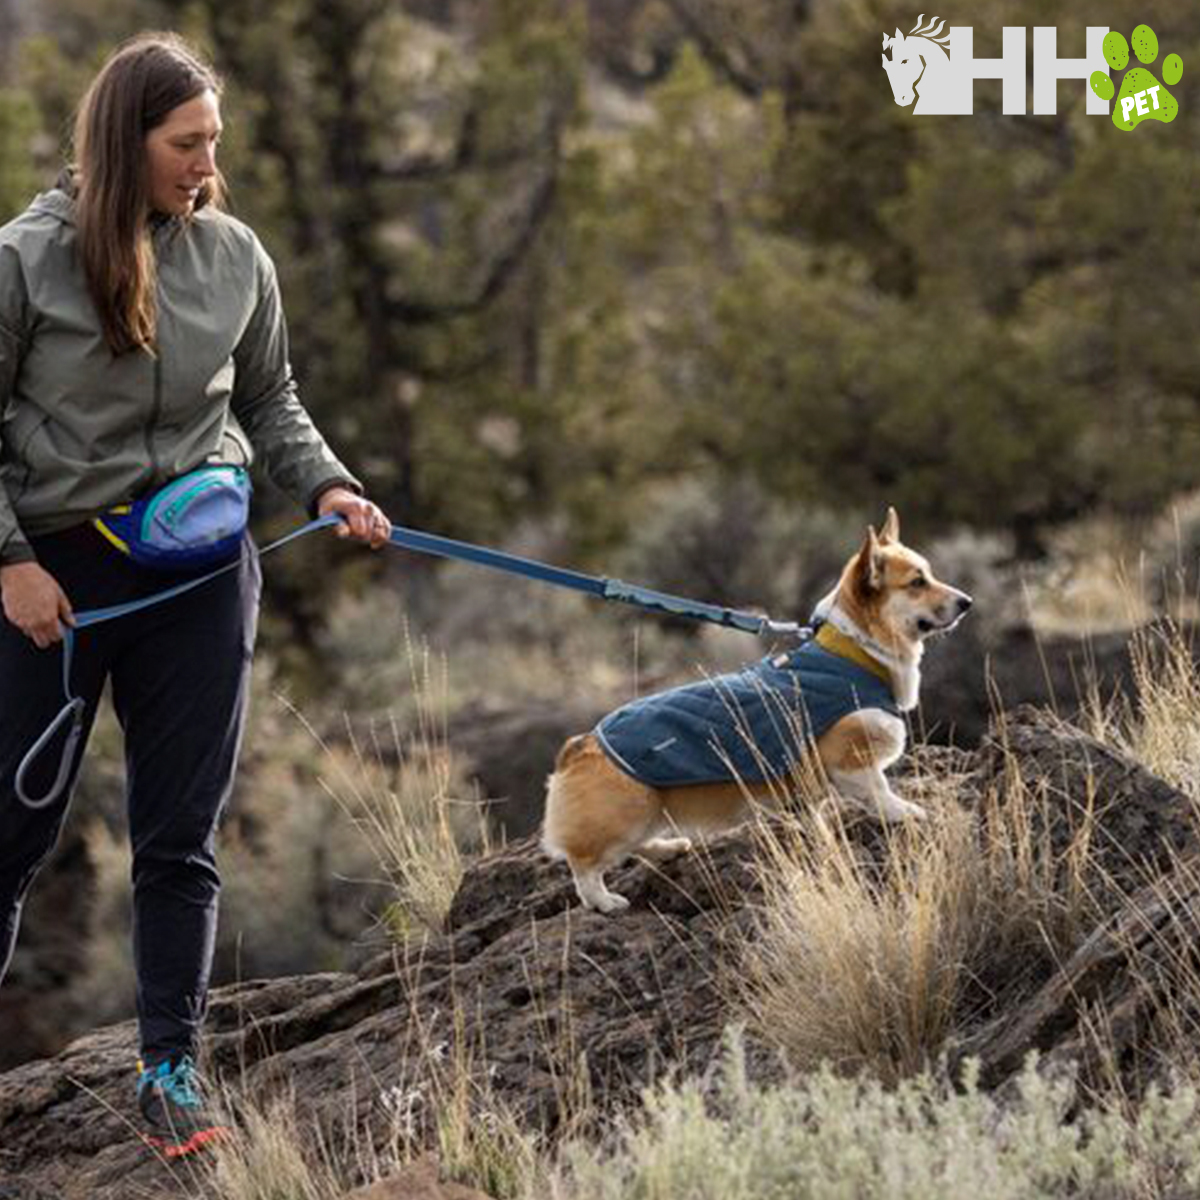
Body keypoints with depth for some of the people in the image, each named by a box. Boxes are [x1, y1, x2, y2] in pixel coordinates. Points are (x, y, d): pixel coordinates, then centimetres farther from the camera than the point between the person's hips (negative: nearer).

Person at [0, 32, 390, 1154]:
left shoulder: (234, 256, 1)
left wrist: (326, 484, -4)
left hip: (200, 572, 3)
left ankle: (170, 1067, 11)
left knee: (180, 838, 4)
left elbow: (269, 404, 13)